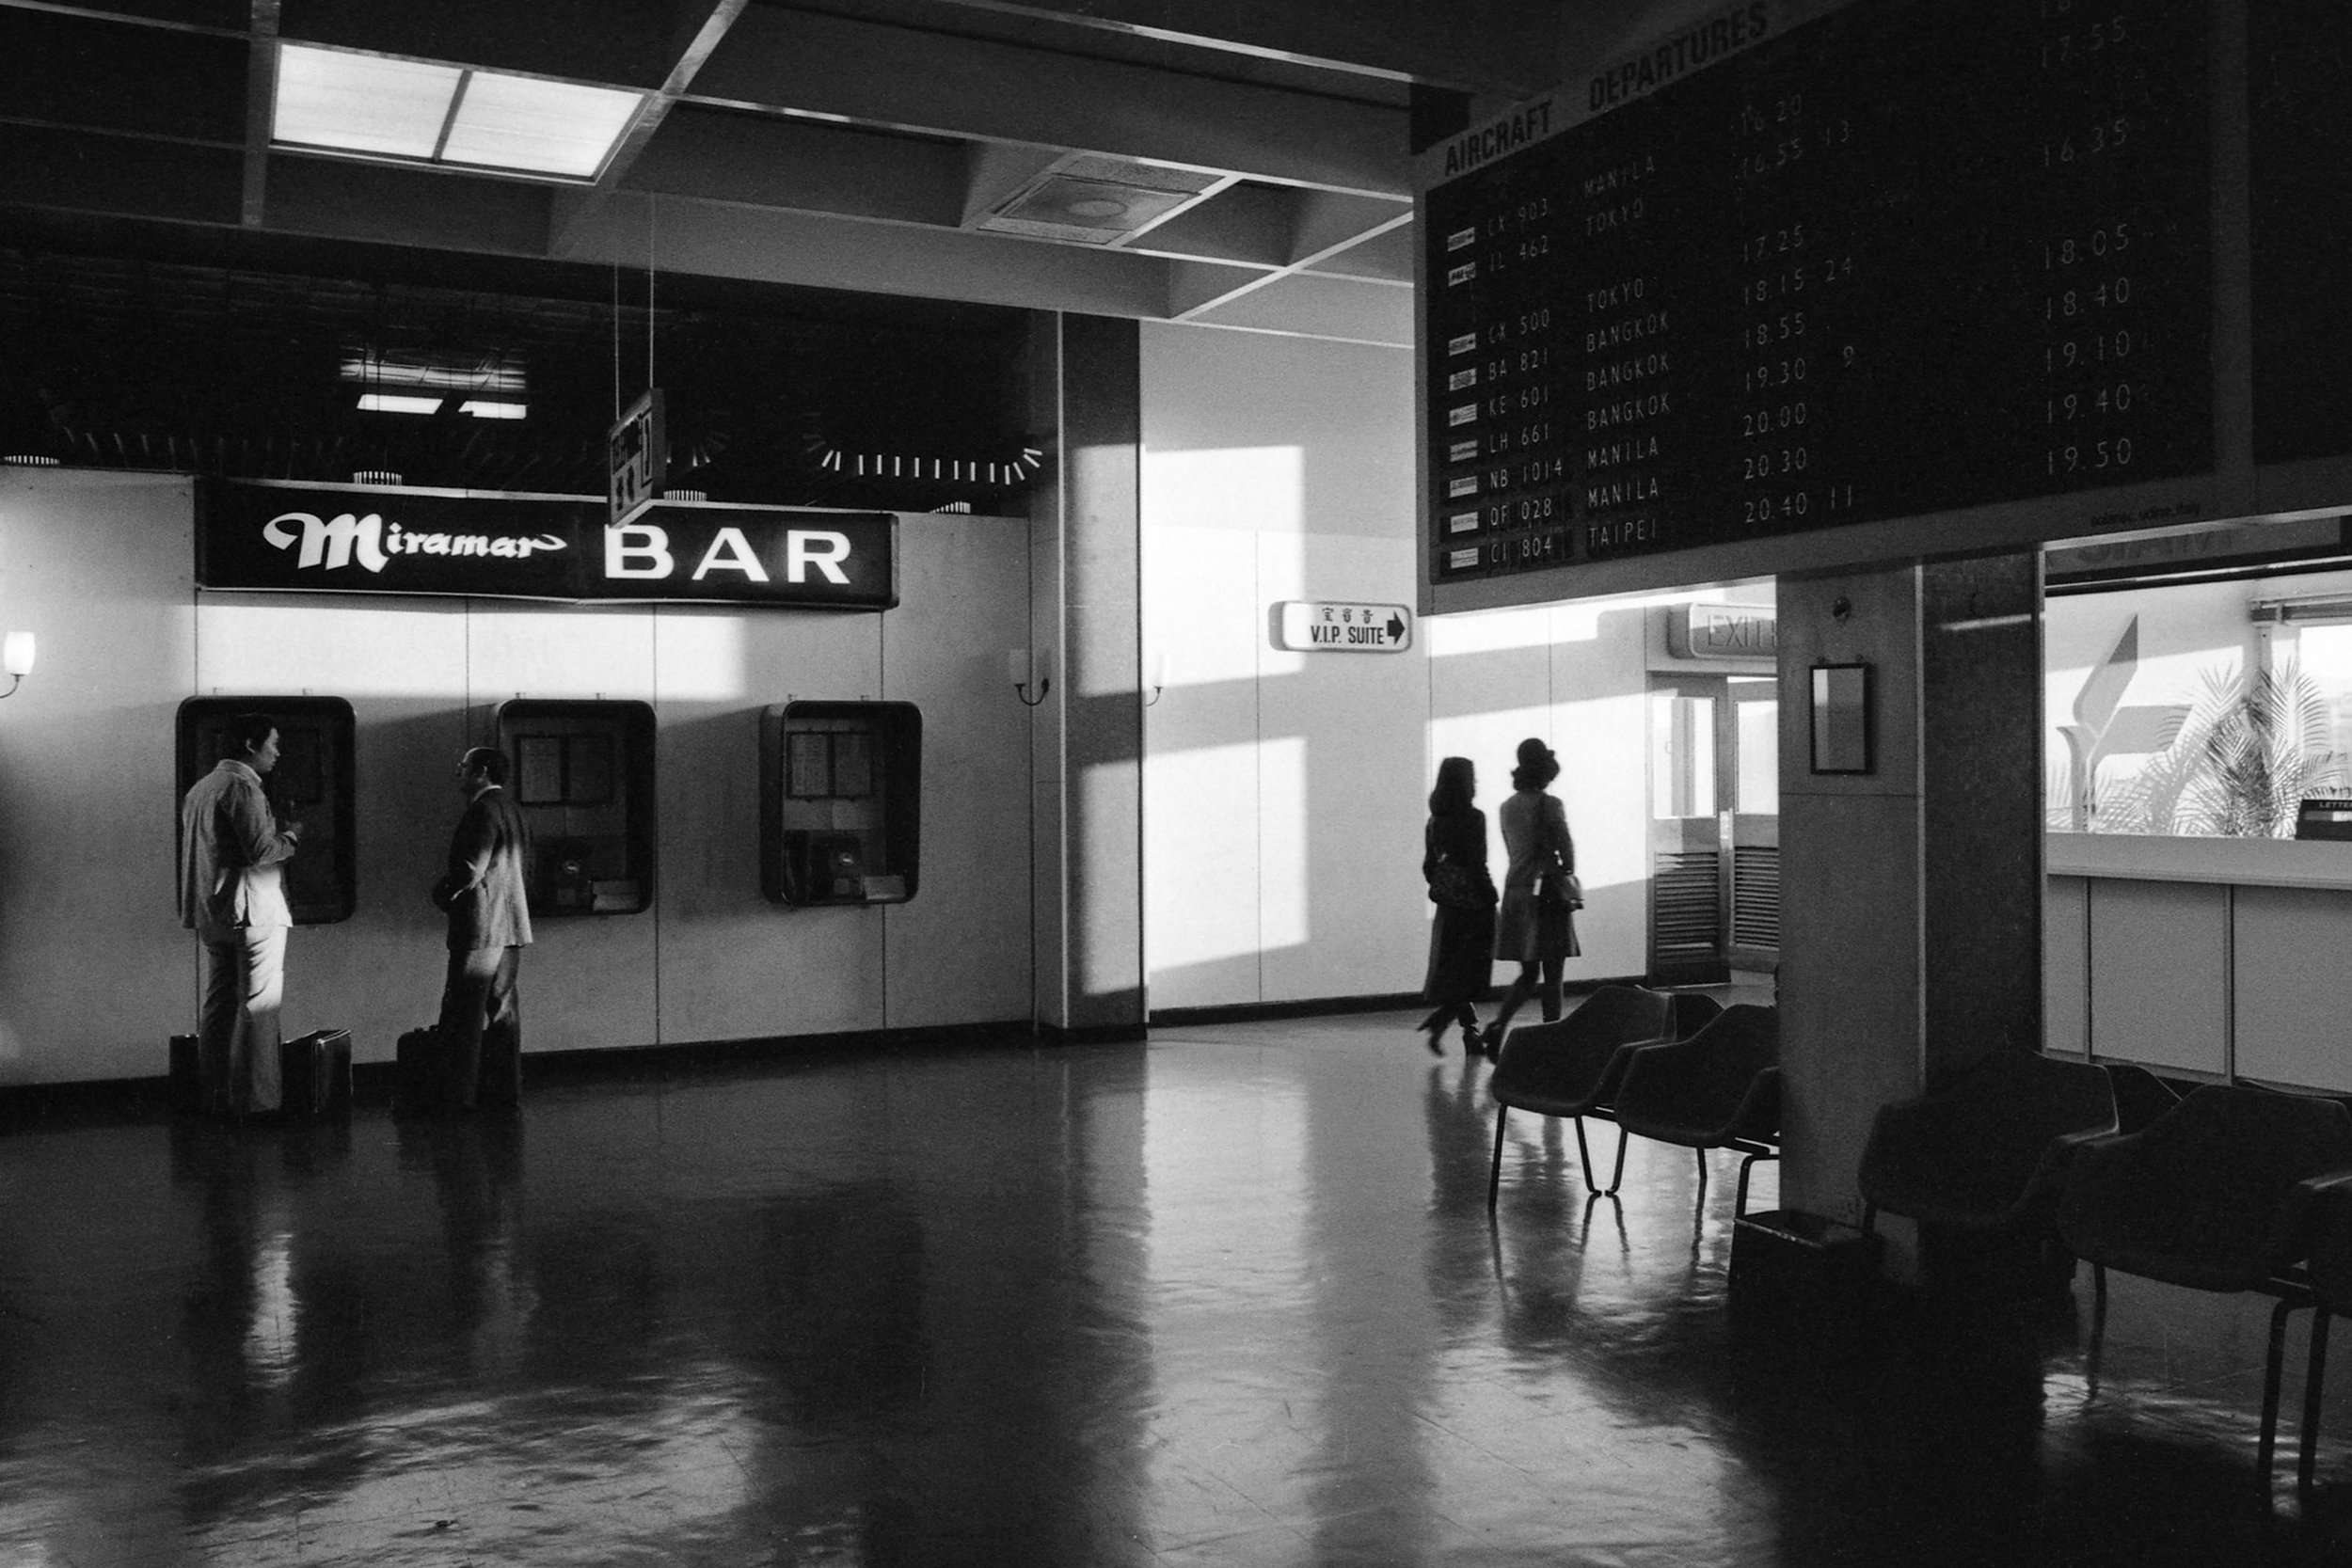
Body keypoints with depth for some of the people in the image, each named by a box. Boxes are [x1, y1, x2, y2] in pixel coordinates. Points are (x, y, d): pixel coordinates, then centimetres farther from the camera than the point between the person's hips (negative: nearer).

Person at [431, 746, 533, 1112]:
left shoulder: (483, 810, -14)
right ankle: (505, 1092, 12)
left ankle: (458, 1096, -1)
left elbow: (471, 869, -21)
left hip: (480, 926, -9)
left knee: (463, 1014, -4)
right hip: (511, 926, 9)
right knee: (501, 1010, 10)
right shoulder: (511, 809, 16)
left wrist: (442, 893, -2)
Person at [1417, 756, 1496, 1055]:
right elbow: (1477, 865, -18)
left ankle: (1471, 1035, 18)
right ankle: (1439, 1020, -12)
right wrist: (1489, 899, -11)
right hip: (1474, 904, -6)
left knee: (1453, 969, 13)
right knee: (1469, 972, 3)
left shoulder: (1435, 820, 5)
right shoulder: (1473, 818, -15)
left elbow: (1429, 866, 9)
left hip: (1447, 905, 6)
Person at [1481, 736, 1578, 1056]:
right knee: (1552, 975, 3)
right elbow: (1566, 849, -10)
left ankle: (1498, 1024, -4)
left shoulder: (1507, 807, 9)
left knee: (1528, 973, 13)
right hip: (1547, 892, -6)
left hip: (1516, 889, 6)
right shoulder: (1549, 805, -11)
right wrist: (1566, 874, 8)